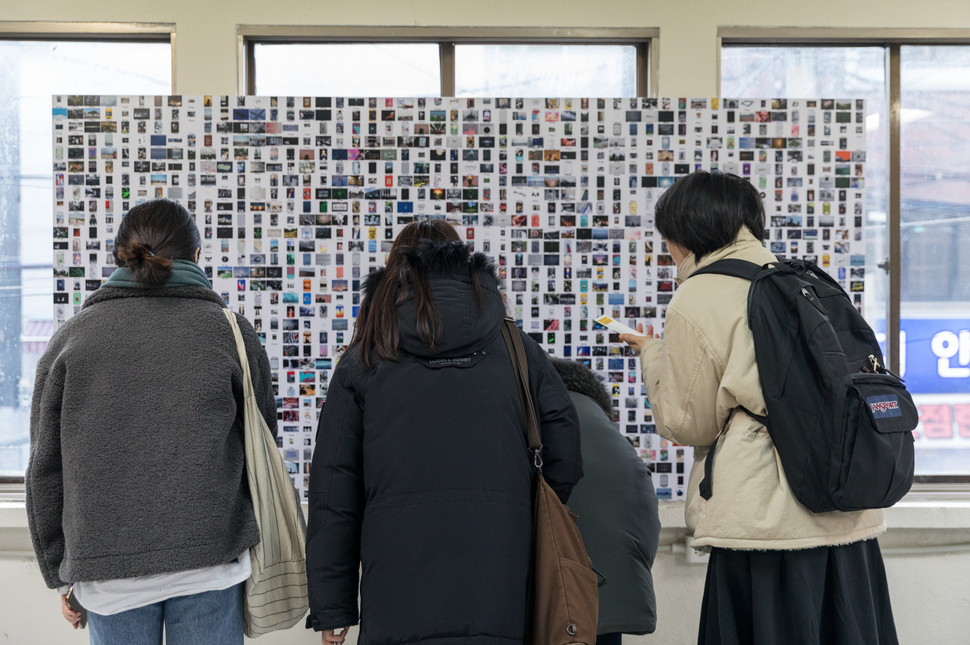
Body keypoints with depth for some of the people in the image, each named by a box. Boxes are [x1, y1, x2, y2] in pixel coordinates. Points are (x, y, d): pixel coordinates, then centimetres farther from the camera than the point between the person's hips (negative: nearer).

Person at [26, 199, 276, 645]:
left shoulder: (73, 336, 2)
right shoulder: (231, 331, 0)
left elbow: (45, 469, 5)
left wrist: (60, 573, 14)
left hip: (106, 568, 1)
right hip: (211, 563, -1)